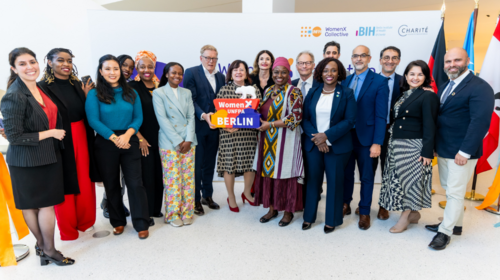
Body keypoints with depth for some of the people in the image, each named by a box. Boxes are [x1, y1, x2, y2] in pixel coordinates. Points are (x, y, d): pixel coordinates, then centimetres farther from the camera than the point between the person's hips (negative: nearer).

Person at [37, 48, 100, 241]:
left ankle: (85, 223, 32)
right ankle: (68, 230, 24)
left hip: (81, 139, 5)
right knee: (64, 186, 6)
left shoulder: (77, 85, 8)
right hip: (59, 142, -5)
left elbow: (86, 113, 8)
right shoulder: (43, 87, -8)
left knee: (85, 182, 13)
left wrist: (87, 96, -4)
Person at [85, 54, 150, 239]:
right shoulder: (95, 94, -2)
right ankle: (118, 222, 28)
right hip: (105, 144, -1)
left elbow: (138, 117, 1)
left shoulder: (131, 93, 5)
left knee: (135, 183, -1)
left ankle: (141, 224, 10)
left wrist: (127, 134, -15)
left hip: (129, 142, 1)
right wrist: (114, 138, -16)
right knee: (111, 184, 11)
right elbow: (93, 121, -10)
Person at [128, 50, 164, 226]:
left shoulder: (159, 86, 9)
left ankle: (156, 208, 27)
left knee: (158, 173, 11)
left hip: (159, 137, 5)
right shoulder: (132, 87, -5)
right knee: (145, 175, 1)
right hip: (142, 139, -5)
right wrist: (140, 138, -12)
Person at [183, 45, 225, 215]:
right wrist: (203, 115, -25)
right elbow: (191, 100, -12)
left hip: (214, 126, 5)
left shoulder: (220, 76, 12)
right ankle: (196, 199, 18)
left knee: (210, 163, 15)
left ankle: (207, 195, 30)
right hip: (197, 126, -5)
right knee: (196, 164, 5)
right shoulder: (191, 73, -5)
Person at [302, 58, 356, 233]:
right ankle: (309, 217, 25)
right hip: (313, 144, 3)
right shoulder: (312, 93, 7)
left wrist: (327, 136, -17)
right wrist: (316, 137, -12)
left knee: (334, 182, 6)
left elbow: (350, 120, -8)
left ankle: (332, 220, 22)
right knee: (312, 180, 9)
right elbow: (305, 118, 3)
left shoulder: (346, 93, -1)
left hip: (337, 145, -2)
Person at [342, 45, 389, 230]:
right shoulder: (346, 80, 7)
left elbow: (381, 115, -11)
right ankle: (345, 205, 33)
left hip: (365, 137, -4)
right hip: (345, 135, 4)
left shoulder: (379, 82, -7)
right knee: (346, 172, 15)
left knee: (366, 176, 10)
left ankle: (364, 212, 25)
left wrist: (377, 143, -15)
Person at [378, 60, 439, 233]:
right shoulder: (404, 94, 13)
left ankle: (405, 217, 12)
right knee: (400, 179, 12)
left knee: (411, 179, 0)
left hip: (414, 146, -8)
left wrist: (427, 152, -18)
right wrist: (391, 140, 6)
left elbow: (429, 126, -14)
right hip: (397, 145, 8)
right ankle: (413, 213, 26)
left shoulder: (428, 97, -9)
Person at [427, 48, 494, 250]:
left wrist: (465, 151, -22)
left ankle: (445, 232, 14)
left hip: (461, 153, -8)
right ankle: (455, 224, 34)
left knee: (455, 193, 2)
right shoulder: (445, 87, 13)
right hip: (443, 150, 8)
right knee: (449, 190, 18)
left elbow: (480, 121, -20)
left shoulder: (479, 87, -13)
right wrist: (435, 145, 5)